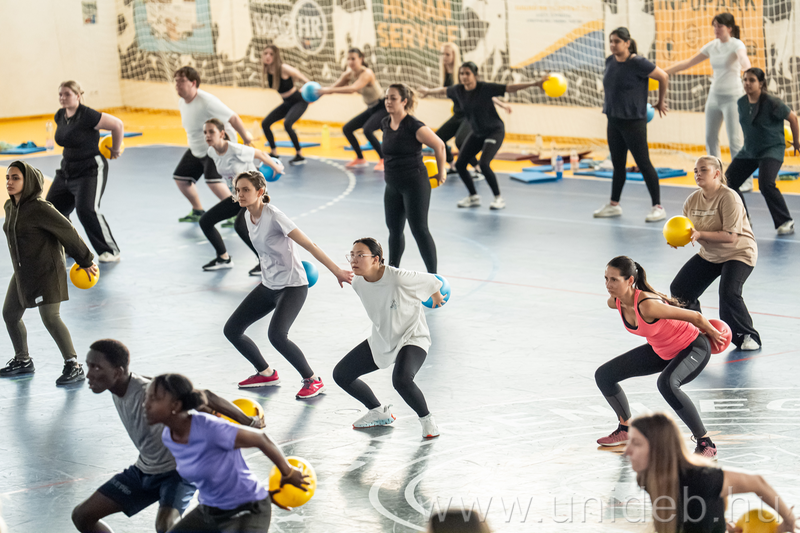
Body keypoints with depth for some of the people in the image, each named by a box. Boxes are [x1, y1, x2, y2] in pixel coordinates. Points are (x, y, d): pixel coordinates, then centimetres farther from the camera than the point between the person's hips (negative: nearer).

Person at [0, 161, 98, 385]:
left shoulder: (40, 209, -20)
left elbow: (68, 233, -14)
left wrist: (85, 261, -6)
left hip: (47, 272, -9)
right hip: (22, 273, 9)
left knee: (50, 318, -11)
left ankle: (73, 366, -1)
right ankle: (23, 361, 32)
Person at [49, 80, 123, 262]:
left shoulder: (87, 115, -20)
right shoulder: (59, 116, 5)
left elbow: (117, 125, -17)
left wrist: (115, 150, -7)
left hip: (90, 170, -9)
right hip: (67, 170, 9)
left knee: (86, 210, -23)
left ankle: (111, 252, -10)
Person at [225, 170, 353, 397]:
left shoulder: (273, 216, -21)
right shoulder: (248, 216, 3)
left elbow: (310, 246, -22)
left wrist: (336, 271, -23)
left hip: (292, 286, -8)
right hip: (268, 285, 9)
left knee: (276, 335, -28)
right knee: (232, 329, 5)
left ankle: (313, 380, -9)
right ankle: (266, 373, 24)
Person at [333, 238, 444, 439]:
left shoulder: (398, 278, -30)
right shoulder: (358, 284, -10)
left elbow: (432, 283, -12)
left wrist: (437, 298, 9)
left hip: (412, 338, -7)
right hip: (381, 341, 7)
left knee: (401, 379, -35)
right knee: (341, 374, 5)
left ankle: (426, 419, -6)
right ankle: (379, 412, 25)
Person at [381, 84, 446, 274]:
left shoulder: (414, 126, -18)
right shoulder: (385, 124, 3)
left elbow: (439, 145, -8)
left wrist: (441, 172, 3)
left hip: (415, 184, -7)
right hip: (393, 185, 7)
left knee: (419, 230, -6)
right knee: (394, 230, 15)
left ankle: (433, 276, 1)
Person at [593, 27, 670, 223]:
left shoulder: (637, 63, -15)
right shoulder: (610, 61, 5)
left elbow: (663, 76, -8)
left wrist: (661, 102, 2)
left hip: (633, 122, -7)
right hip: (614, 121, 7)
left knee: (643, 164, -4)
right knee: (618, 164, 15)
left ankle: (658, 207, 1)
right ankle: (614, 205, 25)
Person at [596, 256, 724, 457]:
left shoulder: (647, 305, -38)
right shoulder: (614, 302, -14)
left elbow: (695, 316, -28)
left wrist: (712, 333, -10)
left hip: (694, 348, -9)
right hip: (661, 351, 9)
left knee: (666, 384, -39)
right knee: (604, 376, 6)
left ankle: (706, 444, -27)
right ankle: (626, 429, 29)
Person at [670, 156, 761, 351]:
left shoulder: (728, 198, -23)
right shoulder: (693, 200, -3)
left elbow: (731, 236, -29)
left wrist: (700, 234, -35)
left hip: (738, 253, -7)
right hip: (709, 255, 7)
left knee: (728, 293, -28)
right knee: (678, 289, 1)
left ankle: (748, 336, -8)